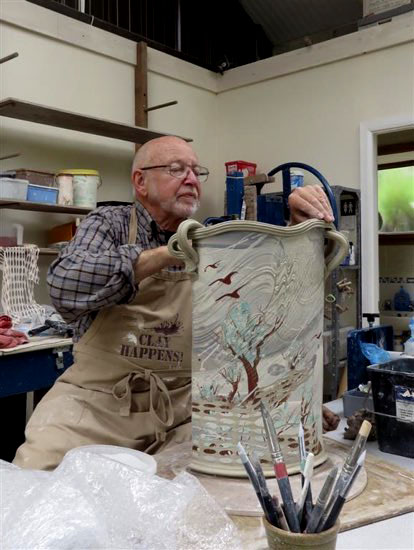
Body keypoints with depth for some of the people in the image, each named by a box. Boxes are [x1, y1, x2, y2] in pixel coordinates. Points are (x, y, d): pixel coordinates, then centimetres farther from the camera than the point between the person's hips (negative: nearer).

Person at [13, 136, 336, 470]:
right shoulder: (108, 224, 0)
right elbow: (65, 286, -20)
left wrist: (299, 224, -18)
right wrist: (170, 253, -26)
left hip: (180, 405, 3)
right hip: (99, 398, -3)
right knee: (40, 469, -26)